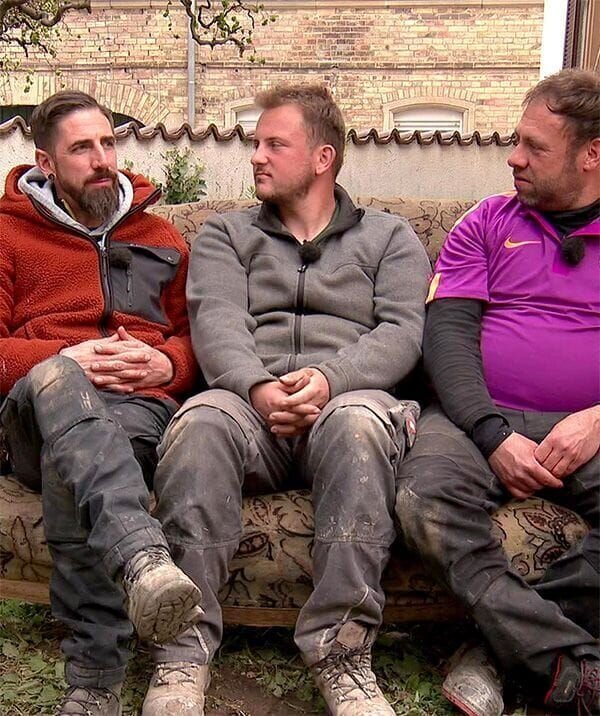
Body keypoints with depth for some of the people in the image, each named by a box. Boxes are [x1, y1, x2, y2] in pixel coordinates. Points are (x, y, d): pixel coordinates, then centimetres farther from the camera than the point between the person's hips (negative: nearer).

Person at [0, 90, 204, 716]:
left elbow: (196, 335, 23)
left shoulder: (158, 237, 26)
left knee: (72, 466, -37)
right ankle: (143, 560, -62)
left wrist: (165, 362, -2)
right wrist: (68, 358, -10)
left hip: (144, 402, 1)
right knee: (55, 379, -40)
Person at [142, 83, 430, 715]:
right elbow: (216, 322, 3)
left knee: (359, 422, -37)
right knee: (200, 421, -34)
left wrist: (329, 379, -18)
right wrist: (258, 386, -18)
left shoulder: (390, 237, 19)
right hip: (249, 399, 1)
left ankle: (340, 651, -31)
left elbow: (401, 333, 2)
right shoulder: (225, 234, 22)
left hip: (349, 399, -1)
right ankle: (183, 651, -30)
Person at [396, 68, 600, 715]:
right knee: (425, 498, -33)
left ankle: (504, 642, -18)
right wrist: (494, 435, -13)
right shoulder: (488, 223, 15)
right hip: (481, 418, 0)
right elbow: (447, 333, 2)